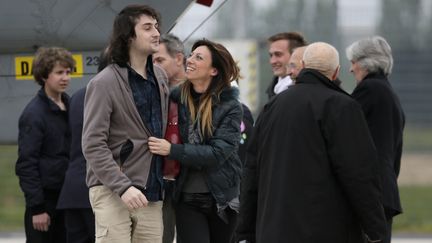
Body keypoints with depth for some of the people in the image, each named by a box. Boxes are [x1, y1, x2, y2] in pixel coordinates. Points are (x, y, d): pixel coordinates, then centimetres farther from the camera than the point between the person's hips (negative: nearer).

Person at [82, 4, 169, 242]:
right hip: (112, 192, -6)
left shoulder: (159, 77, 12)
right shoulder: (104, 83, -10)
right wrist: (123, 187, -21)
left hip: (151, 194, 6)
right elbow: (93, 146, -13)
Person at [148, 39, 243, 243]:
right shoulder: (177, 97, 0)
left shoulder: (230, 107, -7)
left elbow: (218, 153, -17)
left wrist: (172, 150, -23)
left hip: (221, 198, -1)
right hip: (187, 199, 1)